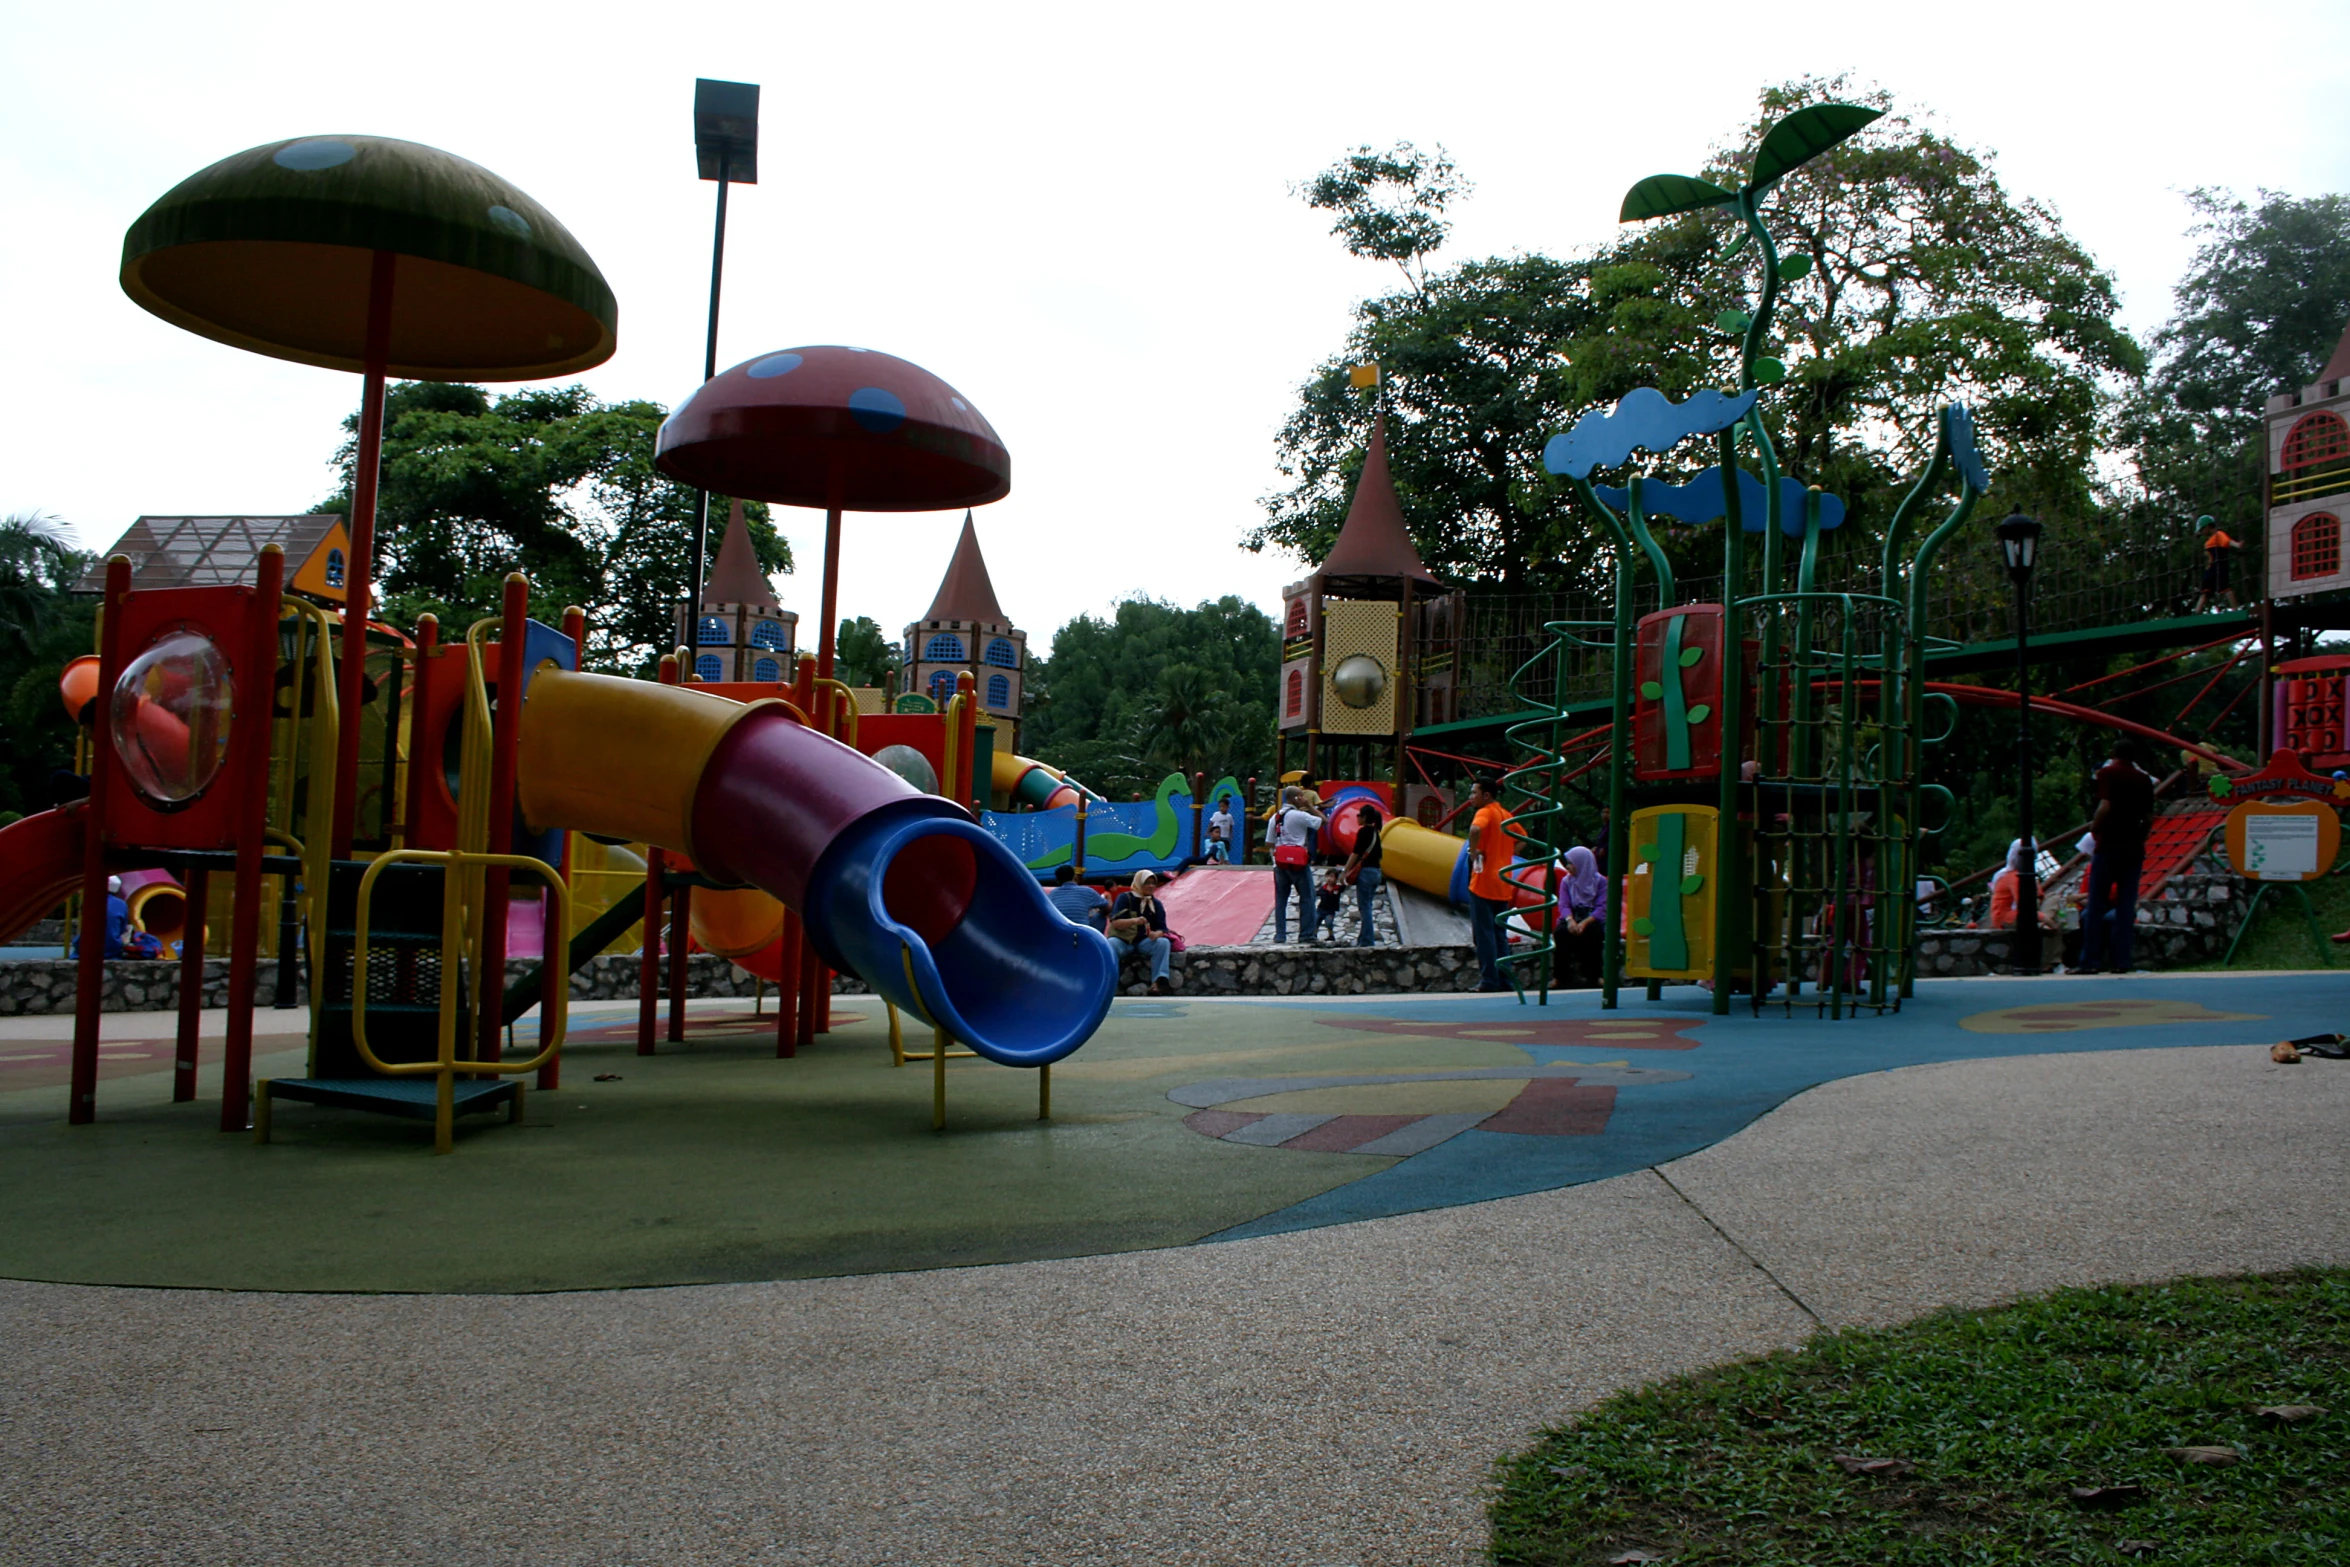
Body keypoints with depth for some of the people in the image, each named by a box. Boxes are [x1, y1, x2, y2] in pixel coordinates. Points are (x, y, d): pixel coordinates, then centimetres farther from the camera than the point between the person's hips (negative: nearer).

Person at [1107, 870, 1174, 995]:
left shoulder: (1156, 904, 7)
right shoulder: (1125, 898, -4)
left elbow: (1162, 928, 2)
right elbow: (1115, 923, -14)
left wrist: (1156, 934, -24)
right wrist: (1134, 920, -31)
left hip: (1144, 942, 3)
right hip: (1122, 941, -3)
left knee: (1164, 942, -25)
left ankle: (1158, 981, -34)